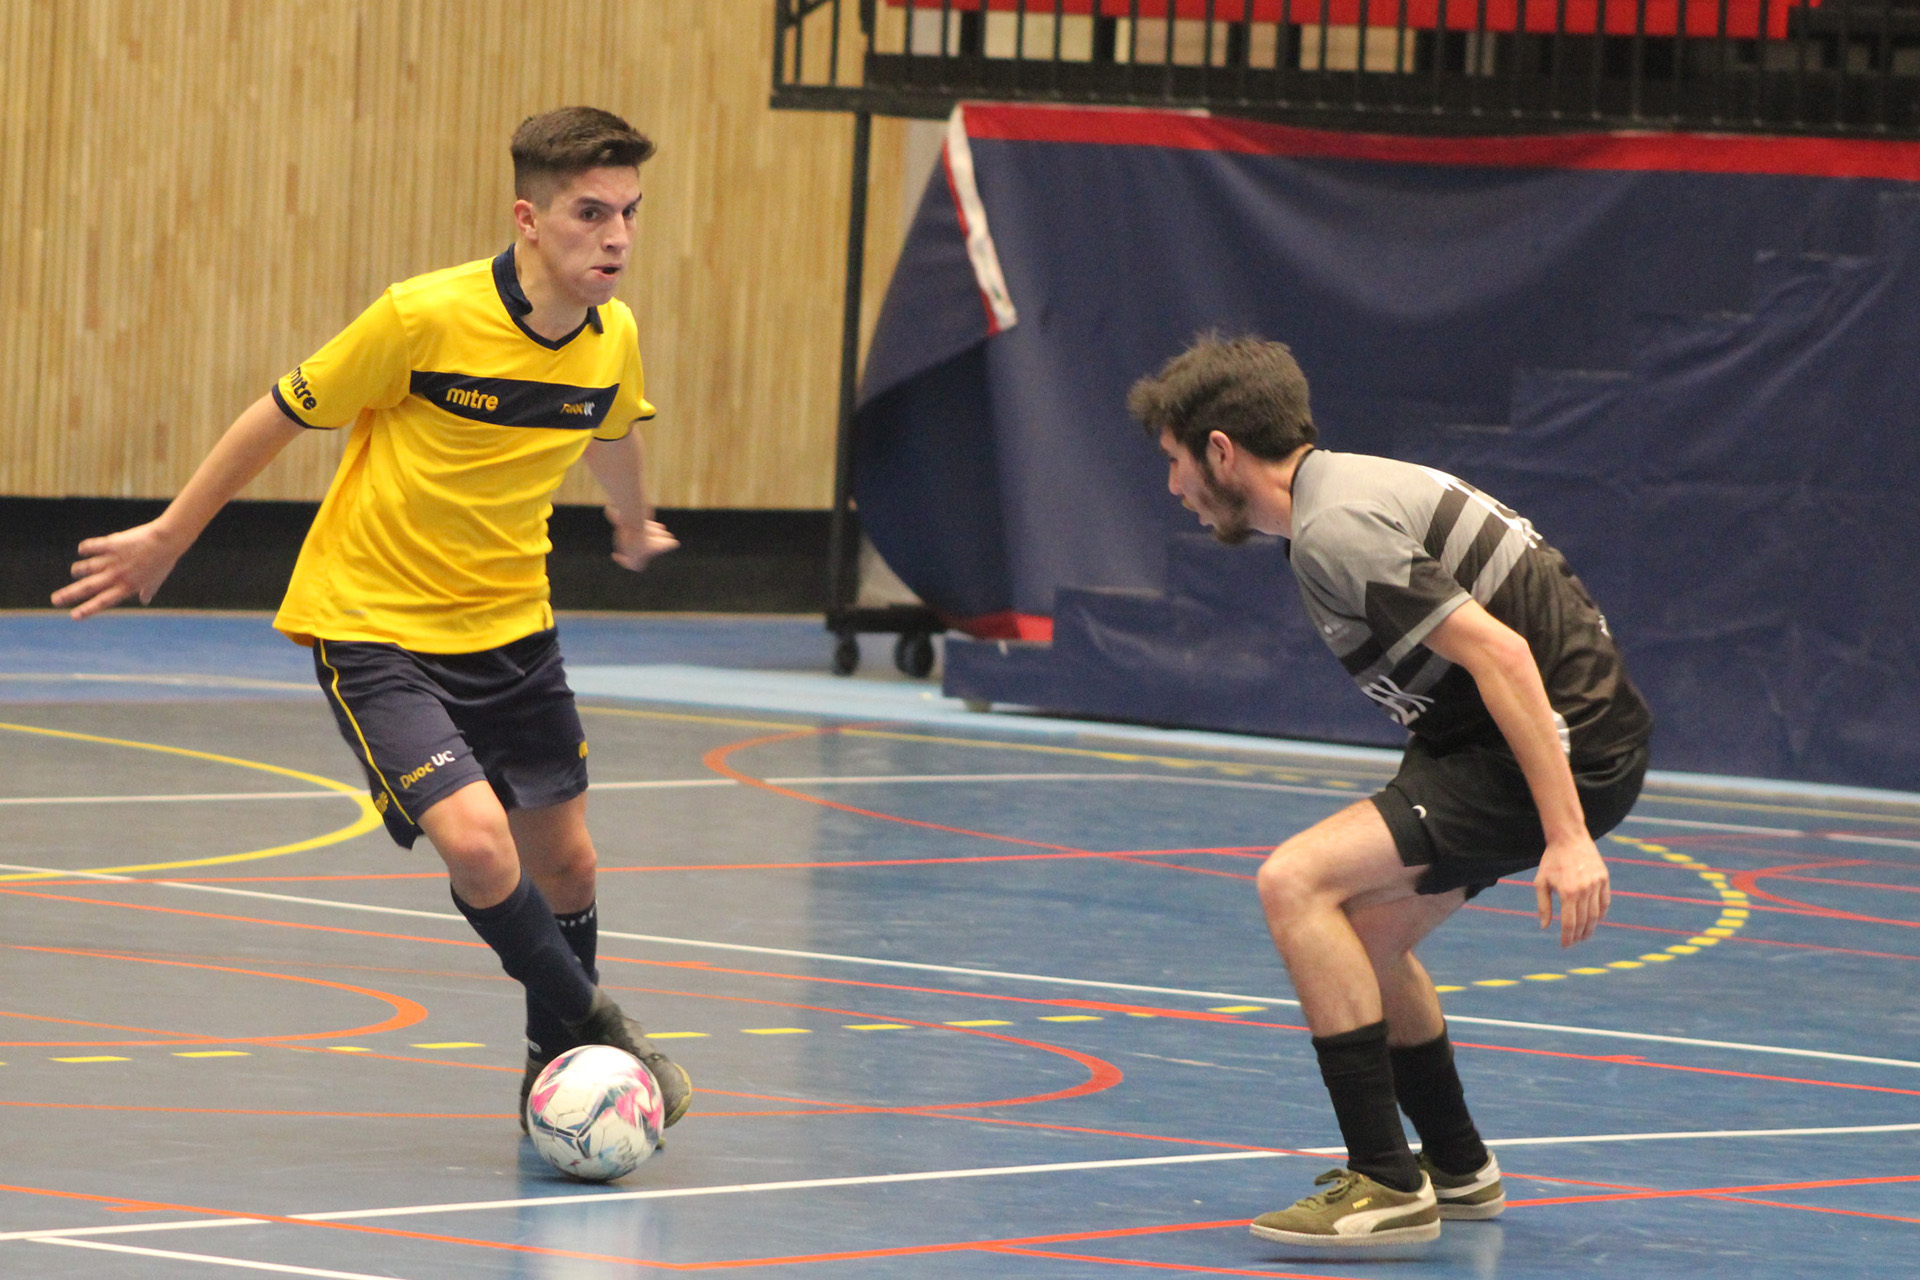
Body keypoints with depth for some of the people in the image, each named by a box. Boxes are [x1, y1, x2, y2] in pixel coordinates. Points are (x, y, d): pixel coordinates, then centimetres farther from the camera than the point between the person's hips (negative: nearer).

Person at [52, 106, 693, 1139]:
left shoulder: (612, 338, -6)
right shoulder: (424, 318, -23)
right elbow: (281, 414, -9)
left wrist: (634, 526, 40)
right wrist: (166, 540, 1)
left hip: (510, 627, 6)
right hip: (372, 626, -6)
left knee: (562, 862, 10)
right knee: (477, 843, -21)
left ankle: (559, 1063, 34)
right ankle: (589, 1025, 2)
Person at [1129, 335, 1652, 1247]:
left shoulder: (1336, 529, -18)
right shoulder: (1347, 489, 14)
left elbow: (1499, 653, -25)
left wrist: (1567, 836, -28)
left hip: (1566, 749, -10)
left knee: (1297, 883, -17)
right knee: (1363, 932, 21)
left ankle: (1386, 1188, -15)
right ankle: (1456, 1169, 38)